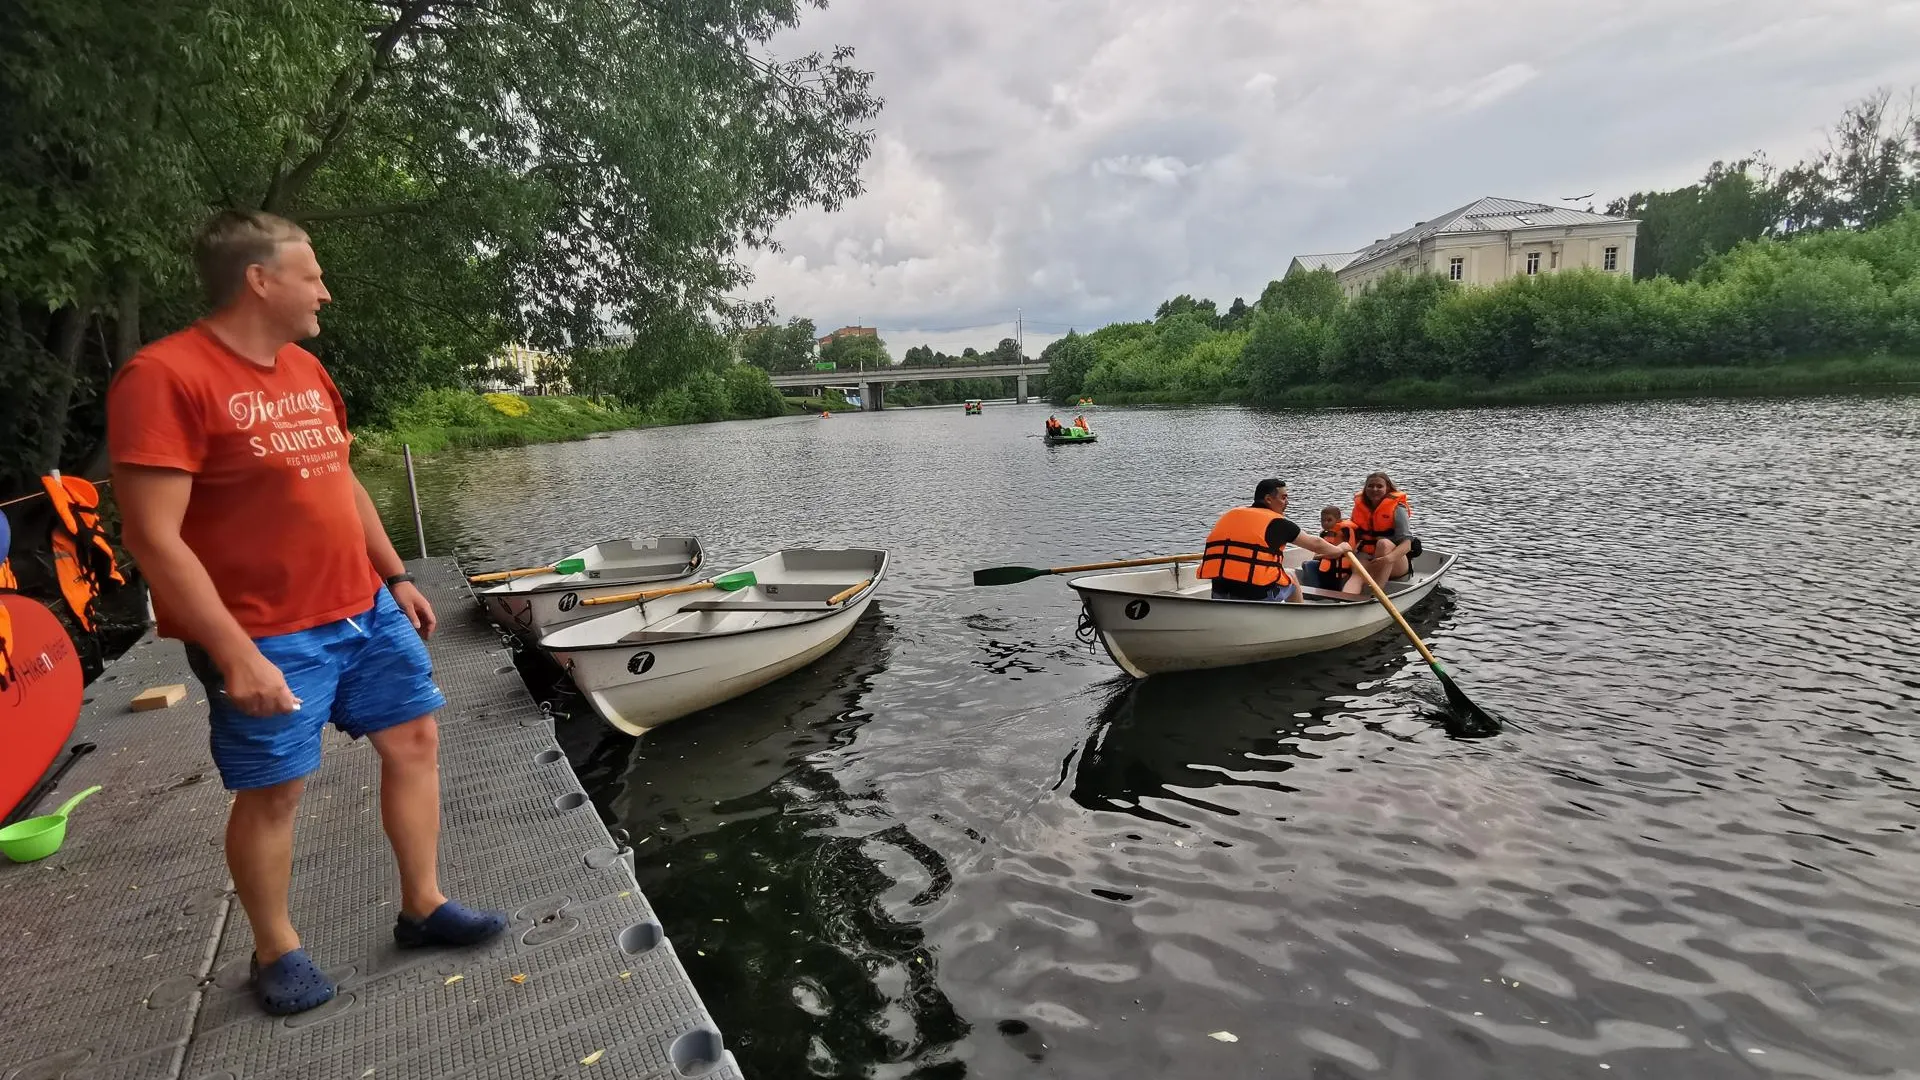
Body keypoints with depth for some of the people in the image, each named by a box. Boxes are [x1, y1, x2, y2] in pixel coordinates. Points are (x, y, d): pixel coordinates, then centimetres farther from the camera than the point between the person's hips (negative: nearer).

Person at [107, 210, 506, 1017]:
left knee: (415, 742, 10)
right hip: (268, 638, -8)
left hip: (366, 609, 8)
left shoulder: (305, 368, 9)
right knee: (272, 792, 7)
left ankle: (423, 907, 26)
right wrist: (236, 653, -22)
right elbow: (153, 539, -20)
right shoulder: (165, 377, -17)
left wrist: (397, 577, 15)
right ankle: (276, 951, 29)